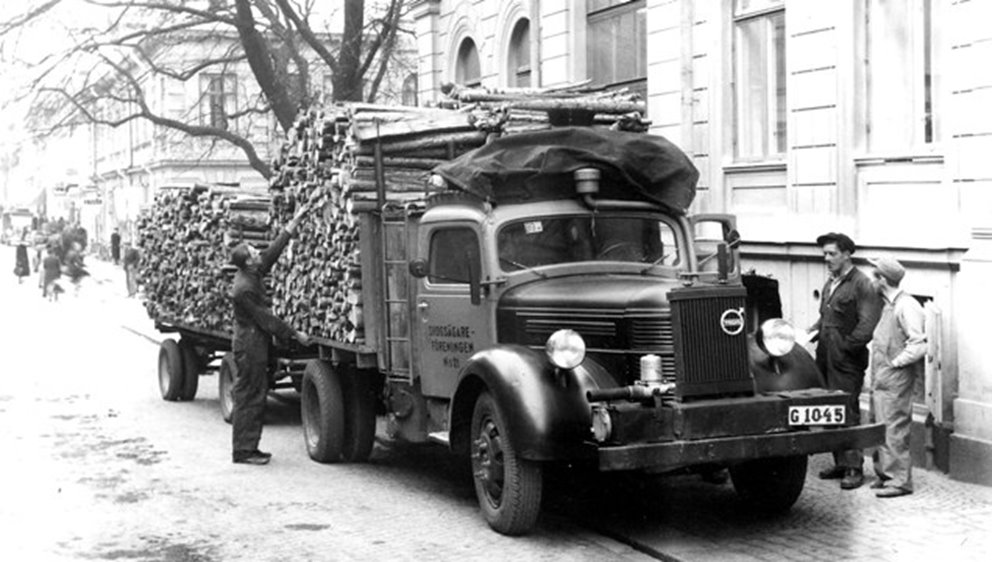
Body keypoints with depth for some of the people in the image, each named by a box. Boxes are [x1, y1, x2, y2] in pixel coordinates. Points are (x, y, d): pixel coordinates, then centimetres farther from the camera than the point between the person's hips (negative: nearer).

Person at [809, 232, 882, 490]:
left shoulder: (861, 285, -9)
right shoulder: (830, 284, 17)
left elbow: (867, 325, -15)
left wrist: (845, 347, -13)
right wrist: (813, 332, 9)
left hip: (847, 362, -8)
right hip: (825, 358, 8)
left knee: (847, 413, -6)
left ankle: (854, 467, 0)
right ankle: (840, 462, 20)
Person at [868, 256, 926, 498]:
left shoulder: (907, 306, -15)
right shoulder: (889, 305, 14)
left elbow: (919, 345, -20)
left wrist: (894, 362, -14)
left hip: (895, 380, -9)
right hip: (881, 379, 9)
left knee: (894, 430, -6)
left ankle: (899, 480, -1)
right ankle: (884, 474, 23)